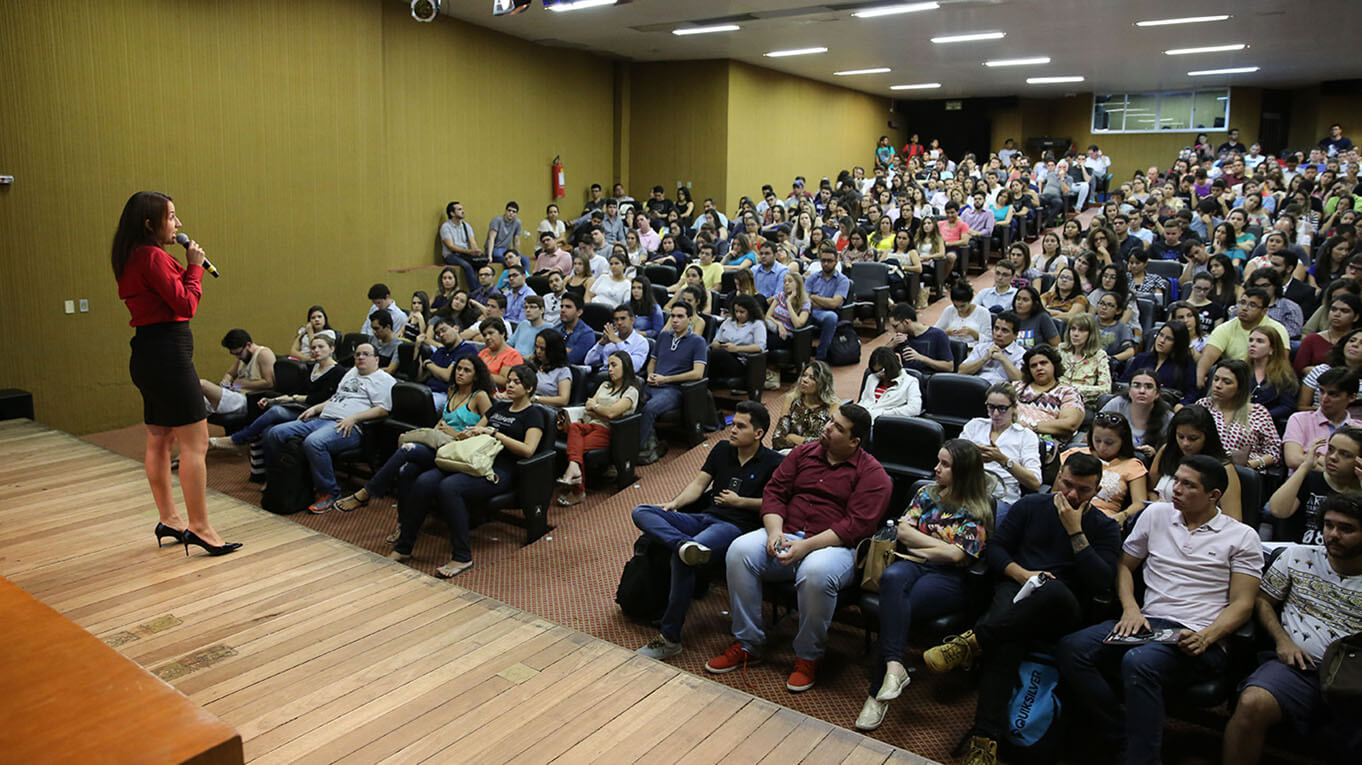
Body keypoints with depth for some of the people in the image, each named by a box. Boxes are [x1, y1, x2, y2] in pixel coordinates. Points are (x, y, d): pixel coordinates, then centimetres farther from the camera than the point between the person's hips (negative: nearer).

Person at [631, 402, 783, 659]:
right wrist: (674, 503, 1)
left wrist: (740, 501, -4)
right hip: (703, 517, 7)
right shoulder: (722, 449, 21)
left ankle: (670, 638, -26)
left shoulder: (773, 462, 3)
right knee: (641, 512, -16)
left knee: (681, 558, -35)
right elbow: (699, 483, 17)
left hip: (735, 525, -7)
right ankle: (685, 544, -46)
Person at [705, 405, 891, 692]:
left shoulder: (871, 473, -2)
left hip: (835, 546, -4)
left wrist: (807, 545, -22)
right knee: (740, 550, -23)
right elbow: (774, 491, 11)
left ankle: (808, 657, -12)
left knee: (815, 573, -39)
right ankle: (746, 645, -9)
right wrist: (775, 531, -9)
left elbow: (856, 525, -12)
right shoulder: (803, 453, 13)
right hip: (786, 536, 5)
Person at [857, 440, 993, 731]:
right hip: (913, 565, 4)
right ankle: (894, 666, -46)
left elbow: (956, 555, -8)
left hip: (948, 577, -4)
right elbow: (903, 530, 8)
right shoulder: (927, 493, 19)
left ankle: (877, 692, -31)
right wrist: (941, 545, 0)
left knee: (895, 604, -33)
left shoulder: (976, 513, 4)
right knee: (892, 576, -36)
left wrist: (918, 548, 0)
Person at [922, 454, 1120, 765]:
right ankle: (986, 736, -43)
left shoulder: (1105, 528, 12)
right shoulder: (1031, 506, 16)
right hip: (1016, 588, 1)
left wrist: (1075, 531, -8)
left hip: (1061, 611, -1)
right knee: (1005, 638, -36)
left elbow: (1101, 582, -4)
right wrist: (1021, 573, -7)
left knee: (1055, 590, -41)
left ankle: (973, 640, -37)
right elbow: (994, 547, 13)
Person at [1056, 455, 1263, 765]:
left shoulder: (1242, 537, 7)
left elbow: (1242, 605, 1)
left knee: (1138, 662, -38)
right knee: (1071, 648, -23)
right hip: (1147, 623, 5)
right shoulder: (1156, 514, 16)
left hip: (1196, 637, -5)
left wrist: (1205, 638, -17)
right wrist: (1130, 609, 1)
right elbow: (1124, 565, 20)